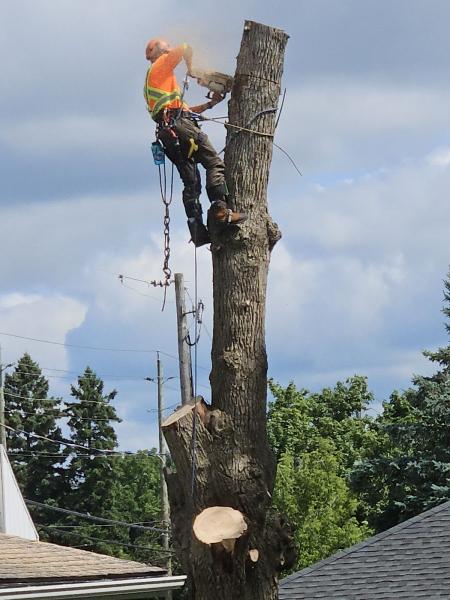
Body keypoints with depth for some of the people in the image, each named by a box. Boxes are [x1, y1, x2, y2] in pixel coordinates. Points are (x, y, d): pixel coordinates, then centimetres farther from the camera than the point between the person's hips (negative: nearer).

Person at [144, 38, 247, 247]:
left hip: (166, 134, 9)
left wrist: (210, 104, 29)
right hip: (179, 124, -9)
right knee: (214, 163, -14)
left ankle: (197, 230, -6)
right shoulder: (160, 66, 10)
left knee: (191, 182, 4)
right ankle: (219, 208, -30)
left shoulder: (151, 82, 34)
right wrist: (191, 69, 11)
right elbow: (184, 49, -6)